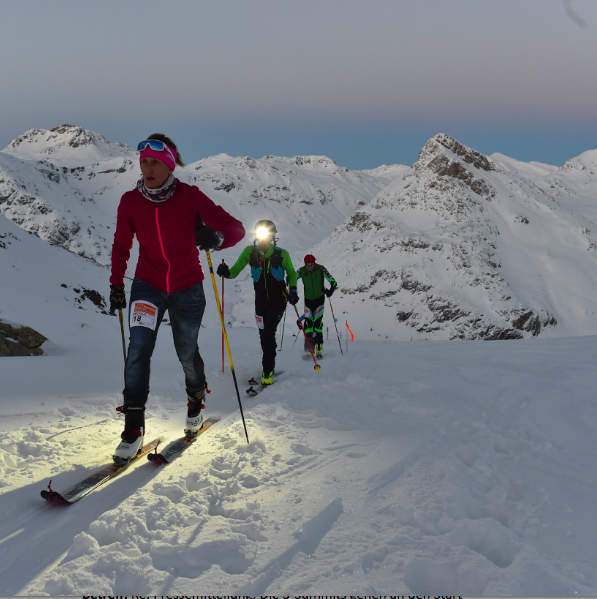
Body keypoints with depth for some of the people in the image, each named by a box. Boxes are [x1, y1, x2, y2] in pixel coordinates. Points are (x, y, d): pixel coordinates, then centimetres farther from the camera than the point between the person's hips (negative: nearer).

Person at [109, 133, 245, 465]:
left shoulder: (190, 196, -14)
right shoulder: (130, 201, -7)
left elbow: (234, 227, -18)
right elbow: (121, 245, 8)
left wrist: (216, 237, -39)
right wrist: (116, 285, 7)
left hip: (187, 289, -1)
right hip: (147, 286, 1)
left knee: (187, 353, 9)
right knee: (139, 348, -15)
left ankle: (196, 400, 41)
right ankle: (133, 428, -7)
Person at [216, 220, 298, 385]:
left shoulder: (281, 254, -11)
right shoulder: (250, 252, -9)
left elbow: (291, 274, 5)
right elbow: (236, 270, -11)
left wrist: (293, 290, -9)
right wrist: (227, 273, -33)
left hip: (279, 297, -2)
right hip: (261, 298, 3)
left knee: (269, 331, -16)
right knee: (263, 333, 6)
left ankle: (268, 369, -7)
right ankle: (269, 365, 26)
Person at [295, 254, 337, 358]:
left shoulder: (321, 269, -14)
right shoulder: (301, 271, -8)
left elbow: (333, 282, -12)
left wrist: (330, 291, -31)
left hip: (319, 299, -2)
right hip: (308, 299, 2)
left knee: (318, 323, -10)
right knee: (308, 323, -5)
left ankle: (319, 349, -6)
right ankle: (308, 349, -1)